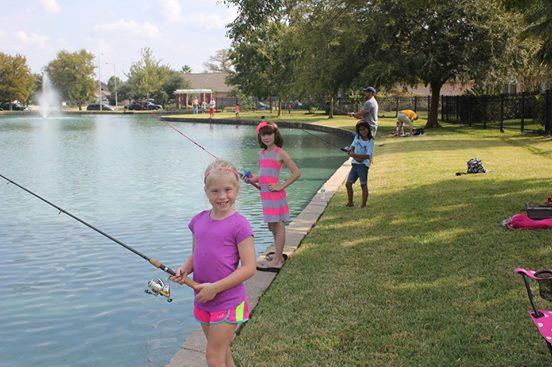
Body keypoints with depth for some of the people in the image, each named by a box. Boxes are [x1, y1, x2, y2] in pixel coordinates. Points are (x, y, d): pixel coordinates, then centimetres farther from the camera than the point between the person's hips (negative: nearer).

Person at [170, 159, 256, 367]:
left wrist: (214, 287, -19)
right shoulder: (199, 220, 3)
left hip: (228, 303, -6)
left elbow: (249, 268, -16)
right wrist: (184, 270, -7)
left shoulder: (239, 225, -16)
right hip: (202, 301, 6)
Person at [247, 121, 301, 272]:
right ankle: (279, 256, 30)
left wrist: (281, 186, -14)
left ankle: (276, 261, 1)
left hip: (275, 194, -8)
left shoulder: (280, 153, -10)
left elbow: (296, 173, -12)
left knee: (278, 226, -3)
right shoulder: (261, 153, 12)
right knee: (272, 226, 17)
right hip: (265, 194, 8)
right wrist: (251, 179, 2)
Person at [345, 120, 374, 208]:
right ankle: (350, 203, 21)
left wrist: (353, 154, -16)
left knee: (363, 185, -3)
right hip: (355, 164, 6)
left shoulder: (370, 142, -6)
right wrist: (357, 157, -13)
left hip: (364, 165, -6)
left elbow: (367, 156, -15)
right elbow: (351, 149, 5)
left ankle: (363, 205, 4)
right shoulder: (357, 137, 8)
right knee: (348, 184, 7)